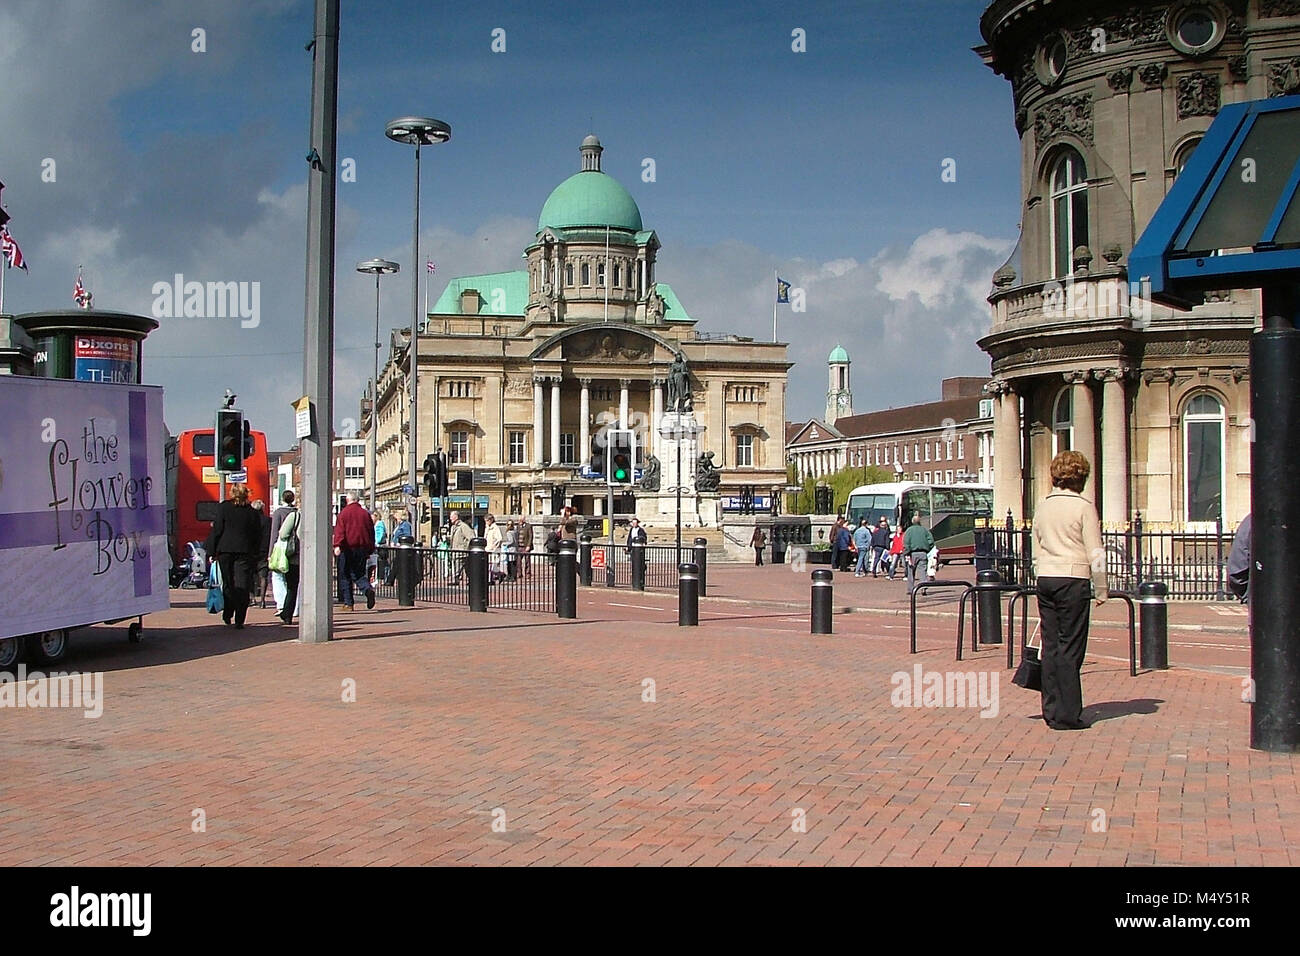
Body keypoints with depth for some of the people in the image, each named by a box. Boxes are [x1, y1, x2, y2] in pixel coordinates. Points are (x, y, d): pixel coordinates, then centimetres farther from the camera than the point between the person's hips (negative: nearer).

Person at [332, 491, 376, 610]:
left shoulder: (344, 513, -2)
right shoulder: (365, 513, 9)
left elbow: (339, 530, -12)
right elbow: (371, 532, 13)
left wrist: (337, 545, -20)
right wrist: (370, 549, 20)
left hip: (348, 548, -3)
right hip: (362, 549, 3)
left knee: (346, 575, 6)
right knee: (358, 574, 11)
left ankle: (348, 603, 6)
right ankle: (368, 589, -18)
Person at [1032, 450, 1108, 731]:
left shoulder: (1043, 507, 11)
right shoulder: (1083, 507, -7)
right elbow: (1095, 553, -7)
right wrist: (1101, 590, 0)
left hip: (1045, 578, 6)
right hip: (1073, 579, -6)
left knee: (1051, 645, 9)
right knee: (1071, 648, -2)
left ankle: (1052, 711, 13)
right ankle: (1067, 715, 0)